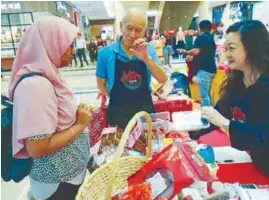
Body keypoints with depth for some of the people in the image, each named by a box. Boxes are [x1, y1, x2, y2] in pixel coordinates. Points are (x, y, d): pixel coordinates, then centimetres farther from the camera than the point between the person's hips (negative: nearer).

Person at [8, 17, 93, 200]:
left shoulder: (47, 76, 1)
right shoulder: (36, 84, -26)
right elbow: (37, 149, -28)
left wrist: (79, 115, -4)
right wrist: (80, 124, -19)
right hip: (58, 184, -8)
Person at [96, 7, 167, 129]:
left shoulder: (148, 50, -5)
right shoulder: (106, 53, -11)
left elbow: (163, 80, -14)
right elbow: (101, 84, 0)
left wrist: (146, 59, -27)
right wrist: (118, 101, -4)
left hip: (145, 110, 2)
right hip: (118, 114, -1)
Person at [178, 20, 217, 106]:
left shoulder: (201, 38, -7)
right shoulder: (212, 39, 18)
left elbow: (196, 52, -21)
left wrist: (185, 52, -4)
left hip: (204, 69, -9)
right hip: (212, 69, 9)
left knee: (204, 95, -8)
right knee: (207, 94, 16)